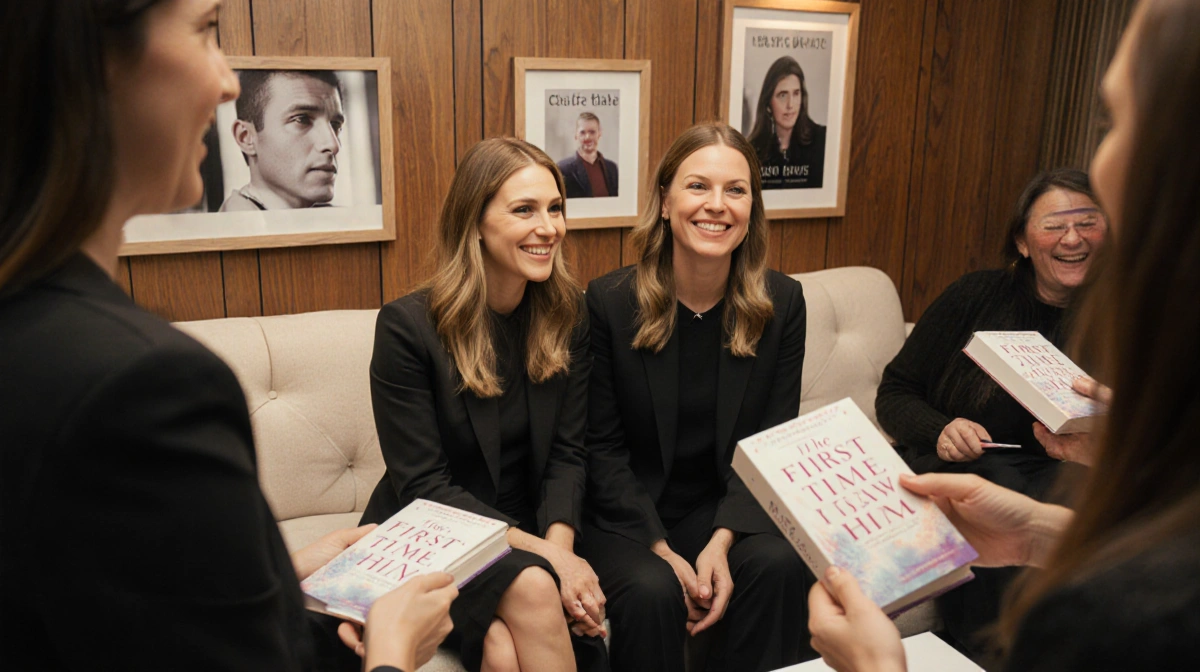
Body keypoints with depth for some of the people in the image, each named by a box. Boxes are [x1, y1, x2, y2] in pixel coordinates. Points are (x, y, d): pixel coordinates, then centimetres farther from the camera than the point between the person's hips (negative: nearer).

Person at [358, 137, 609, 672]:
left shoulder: (567, 316, 0)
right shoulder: (407, 325, -13)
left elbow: (566, 453, 1)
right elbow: (422, 486, -14)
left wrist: (560, 543, -18)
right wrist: (542, 554, -21)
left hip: (533, 530, 3)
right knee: (531, 588, -31)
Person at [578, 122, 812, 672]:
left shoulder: (781, 303, -2)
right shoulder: (609, 301, -9)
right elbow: (602, 446, -6)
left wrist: (722, 541, -16)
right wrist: (661, 548, -16)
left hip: (726, 508, 2)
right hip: (626, 513, -2)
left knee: (779, 563, -27)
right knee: (652, 589, -30)